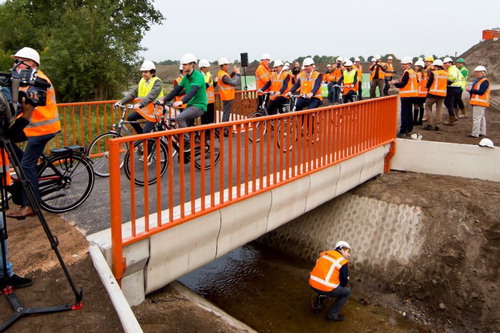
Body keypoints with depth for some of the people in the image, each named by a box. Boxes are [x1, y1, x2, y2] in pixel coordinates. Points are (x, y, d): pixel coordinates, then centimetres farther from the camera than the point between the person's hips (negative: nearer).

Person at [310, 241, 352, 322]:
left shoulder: (325, 254, 15)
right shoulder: (343, 261, -4)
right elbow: (344, 283, 0)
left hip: (312, 284, 7)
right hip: (326, 288, -7)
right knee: (347, 292, 16)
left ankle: (317, 305, 33)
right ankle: (332, 314, 10)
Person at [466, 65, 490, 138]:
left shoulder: (484, 81, -13)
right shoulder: (478, 80, 17)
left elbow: (481, 92, -22)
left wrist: (471, 90, -17)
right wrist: (470, 90, 5)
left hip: (480, 103, -11)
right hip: (477, 102, 11)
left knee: (476, 118, -10)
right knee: (481, 117, 17)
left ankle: (475, 134, -9)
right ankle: (482, 132, 26)